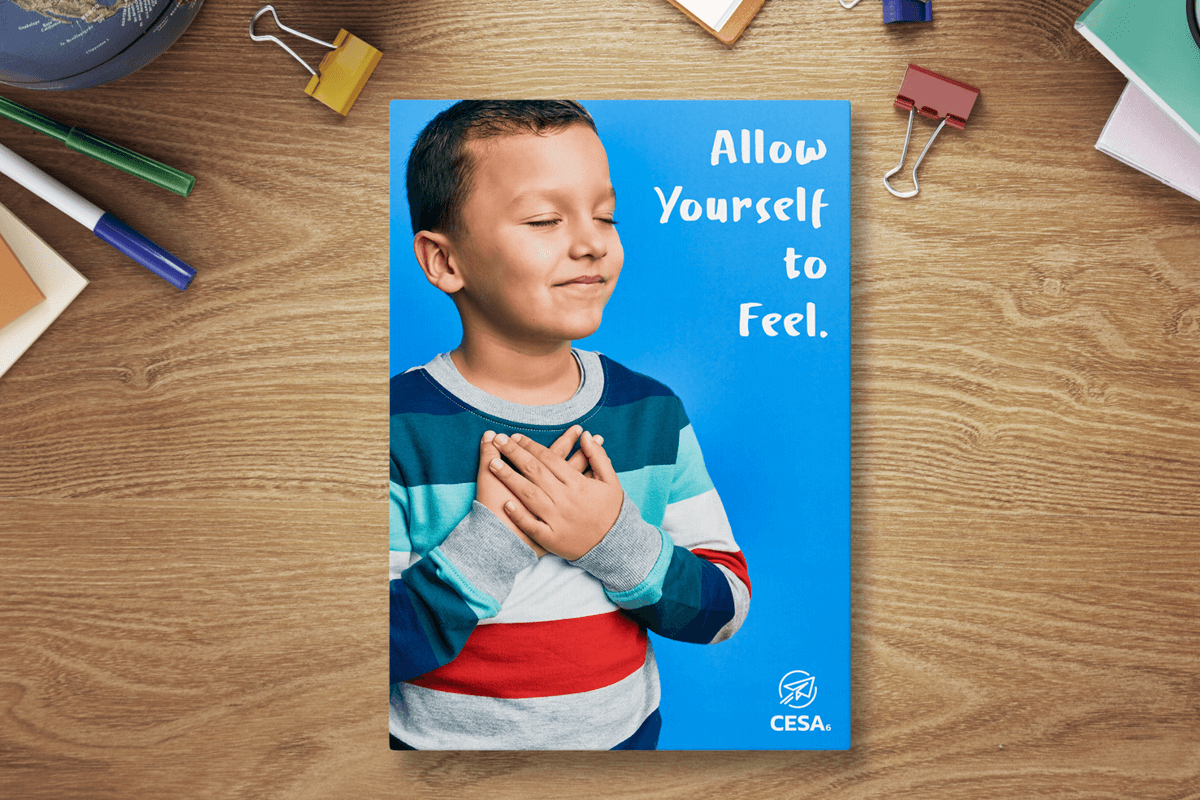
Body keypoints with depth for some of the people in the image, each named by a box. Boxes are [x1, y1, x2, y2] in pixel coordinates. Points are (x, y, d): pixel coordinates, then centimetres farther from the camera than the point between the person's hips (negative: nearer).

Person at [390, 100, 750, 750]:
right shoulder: (401, 429, -20)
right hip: (443, 739, -2)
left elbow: (726, 611, -7)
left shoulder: (653, 413, -9)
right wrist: (489, 543, -28)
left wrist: (621, 545, -23)